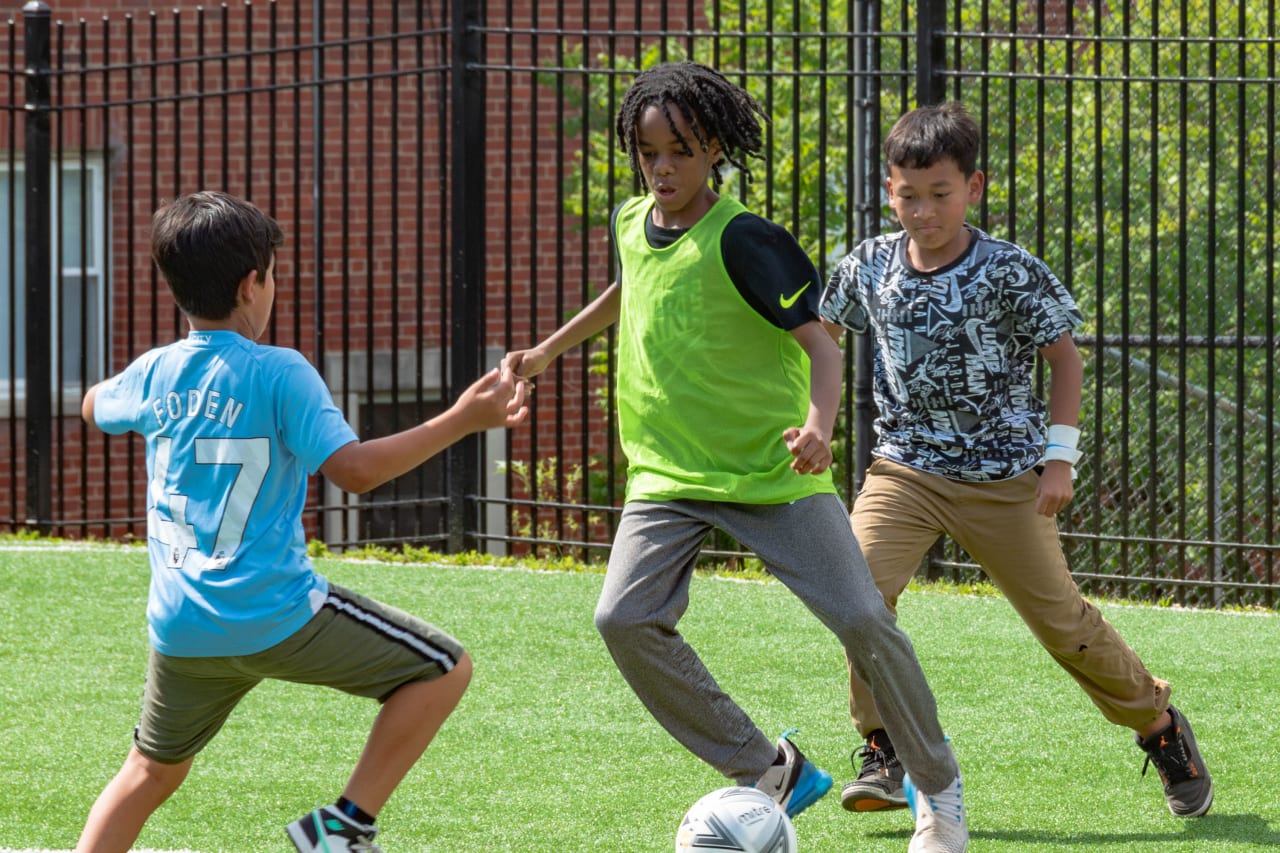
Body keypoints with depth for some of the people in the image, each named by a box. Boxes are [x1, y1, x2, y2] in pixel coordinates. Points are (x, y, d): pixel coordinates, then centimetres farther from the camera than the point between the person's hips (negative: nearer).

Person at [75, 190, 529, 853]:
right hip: (276, 616, -6)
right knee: (443, 671, 4)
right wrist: (461, 421, -13)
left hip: (180, 628, 6)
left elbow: (94, 408, 29)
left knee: (151, 771, 24)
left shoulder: (153, 374, 7)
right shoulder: (278, 374, -10)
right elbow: (354, 468, -18)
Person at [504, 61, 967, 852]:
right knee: (626, 618, -17)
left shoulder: (742, 240, -15)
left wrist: (818, 423, -39)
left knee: (863, 620, -12)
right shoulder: (633, 224, 4)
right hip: (669, 475, 5)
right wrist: (551, 349, 36)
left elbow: (819, 340, -20)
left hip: (774, 469, -5)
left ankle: (941, 788, 12)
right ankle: (767, 773, -4)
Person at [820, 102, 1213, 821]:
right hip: (906, 467, 2)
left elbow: (1065, 357, -4)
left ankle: (1159, 724, 28)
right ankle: (884, 752, -10)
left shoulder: (1011, 272, -13)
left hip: (1004, 477, -2)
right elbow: (823, 335, 15)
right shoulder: (870, 267, -3)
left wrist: (1060, 455, -9)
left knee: (1060, 616, 4)